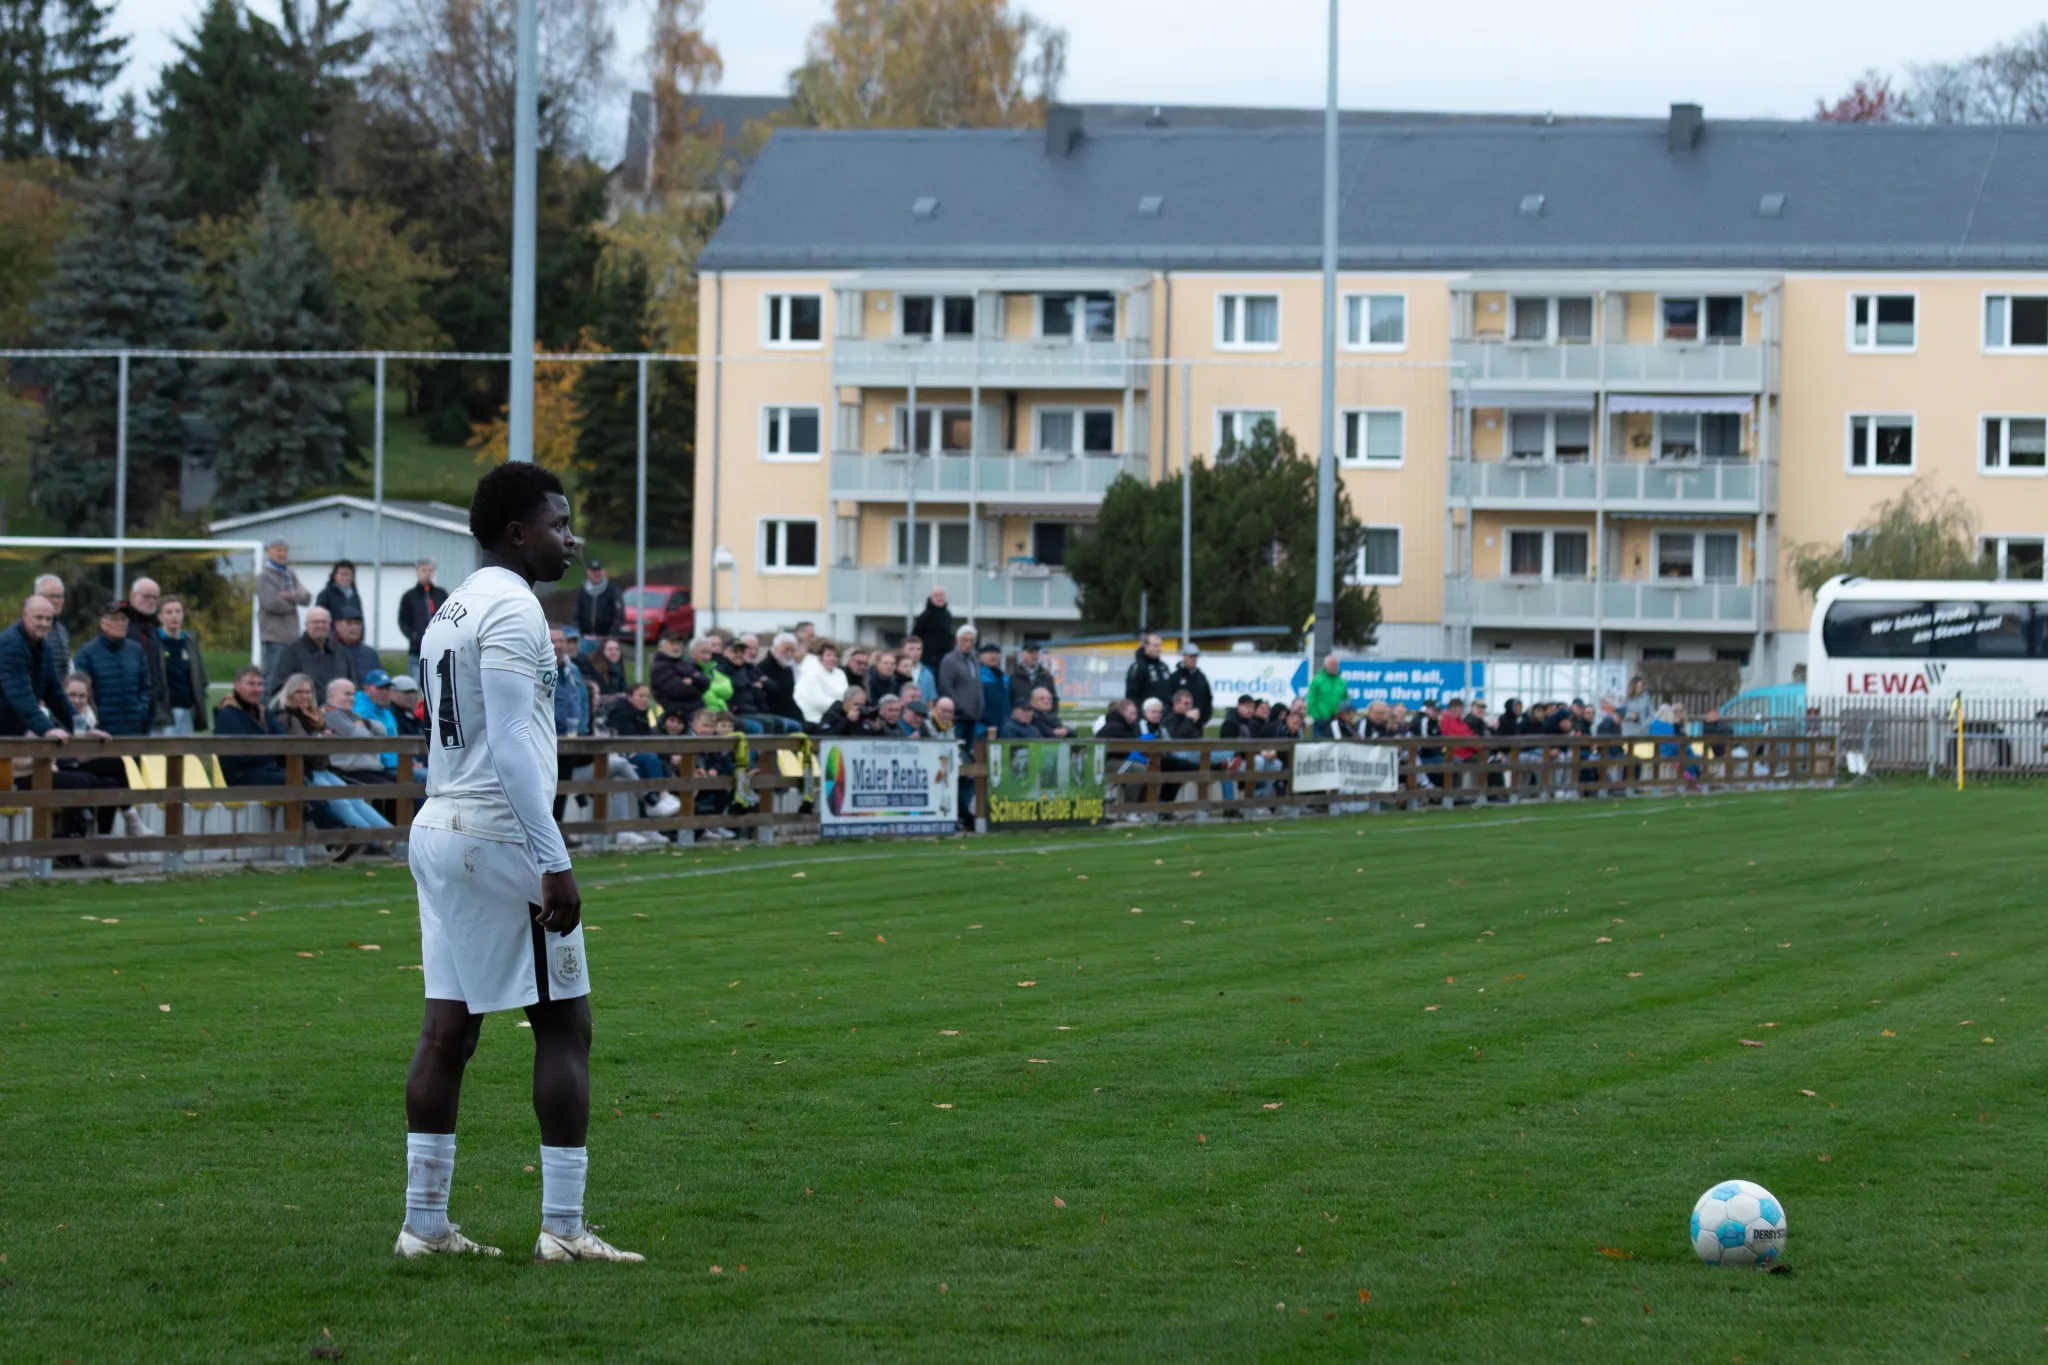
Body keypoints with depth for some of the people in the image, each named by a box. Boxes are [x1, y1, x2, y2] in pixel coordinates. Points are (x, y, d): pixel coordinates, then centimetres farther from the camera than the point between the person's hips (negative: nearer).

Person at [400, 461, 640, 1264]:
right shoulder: (512, 609, -13)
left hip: (439, 828, 9)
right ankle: (562, 1228, -3)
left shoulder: (452, 611, 17)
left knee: (448, 1028, 9)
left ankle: (424, 1221, 9)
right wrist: (554, 862, -21)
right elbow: (510, 746, -20)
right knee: (564, 1026, -3)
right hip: (499, 836, -9)